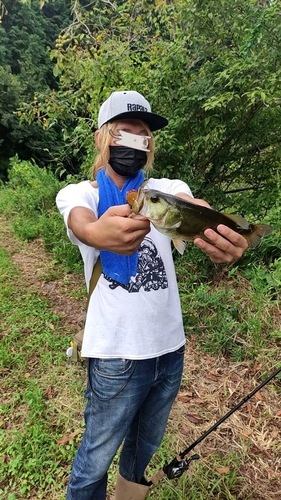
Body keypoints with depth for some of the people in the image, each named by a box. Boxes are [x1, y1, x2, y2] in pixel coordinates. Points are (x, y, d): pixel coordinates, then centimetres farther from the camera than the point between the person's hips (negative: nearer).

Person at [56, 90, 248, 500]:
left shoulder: (165, 189, 2)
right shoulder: (78, 193, -4)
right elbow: (81, 225, -28)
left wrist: (224, 236, -44)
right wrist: (98, 233, -52)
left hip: (170, 347, 4)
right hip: (118, 354, -3)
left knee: (147, 443, 26)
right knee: (96, 458, 12)